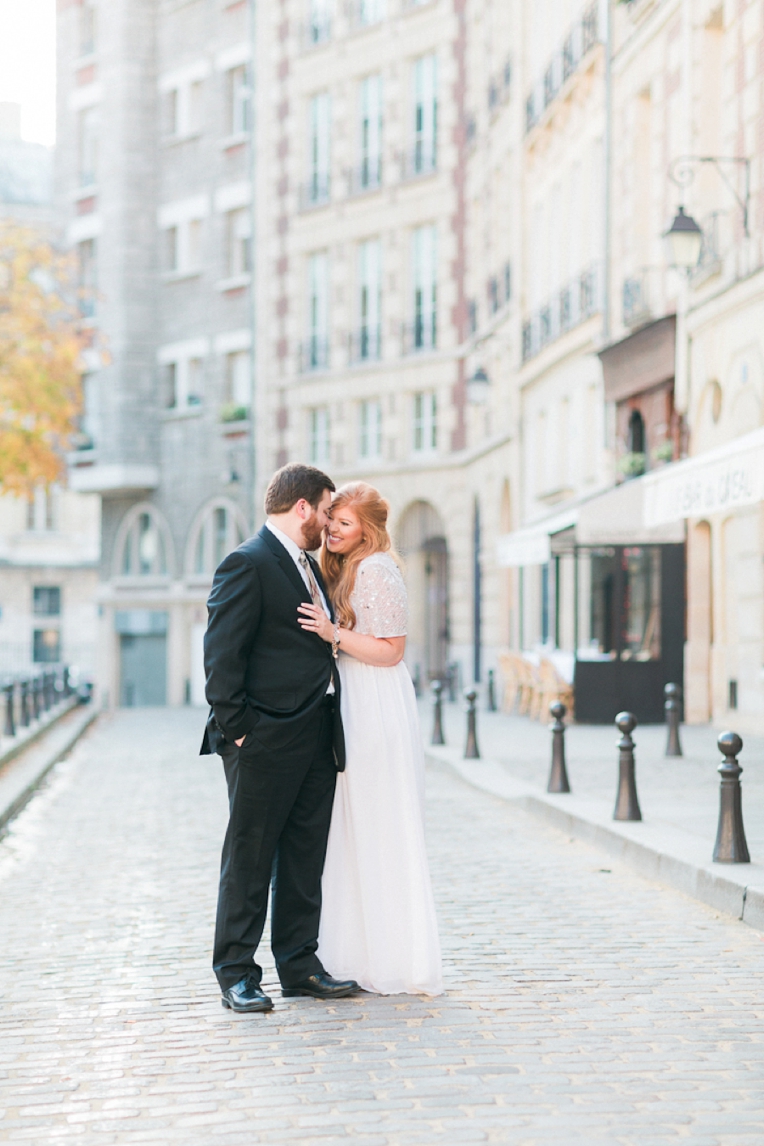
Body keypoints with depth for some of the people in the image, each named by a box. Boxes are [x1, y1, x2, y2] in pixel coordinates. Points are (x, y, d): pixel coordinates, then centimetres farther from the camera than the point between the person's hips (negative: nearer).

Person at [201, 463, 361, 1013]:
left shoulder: (307, 565, 18)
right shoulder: (248, 564, -10)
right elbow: (222, 655, -14)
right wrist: (234, 731, -17)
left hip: (317, 738, 9)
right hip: (267, 740, -9)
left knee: (305, 859, 11)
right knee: (250, 858, 0)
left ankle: (299, 965, 19)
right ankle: (237, 974, 7)